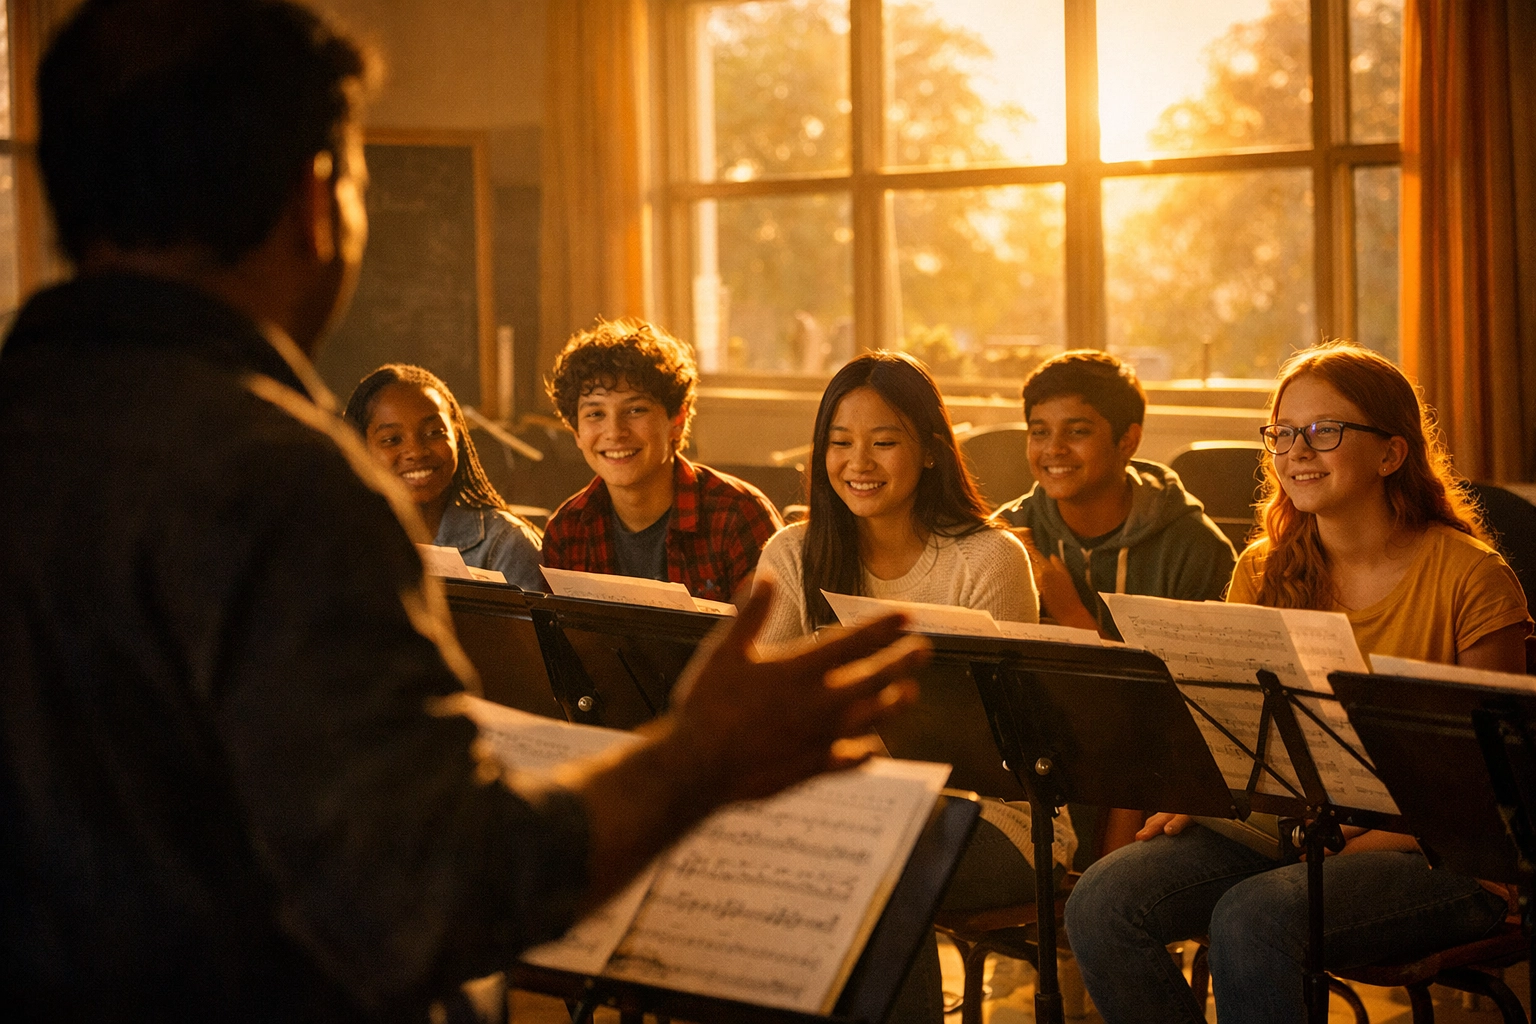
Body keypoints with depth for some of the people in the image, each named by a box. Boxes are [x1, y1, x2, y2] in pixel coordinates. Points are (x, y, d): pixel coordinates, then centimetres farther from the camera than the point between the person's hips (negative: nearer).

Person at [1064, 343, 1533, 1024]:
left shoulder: (1470, 578, -7)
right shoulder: (1263, 571, 9)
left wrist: (1359, 845, -19)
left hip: (1433, 859, -5)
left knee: (1252, 918, -34)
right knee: (1100, 902, -19)